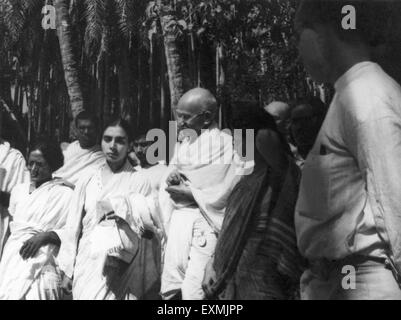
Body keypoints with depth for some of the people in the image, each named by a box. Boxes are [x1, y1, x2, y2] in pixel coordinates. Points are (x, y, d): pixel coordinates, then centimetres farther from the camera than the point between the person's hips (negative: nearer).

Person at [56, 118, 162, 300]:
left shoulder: (139, 181, 6)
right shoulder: (88, 181, 13)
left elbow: (147, 223, 1)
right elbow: (73, 226, 12)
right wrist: (67, 270, 8)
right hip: (85, 260, 1)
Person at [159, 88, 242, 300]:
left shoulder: (225, 143, -4)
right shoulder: (181, 145, 17)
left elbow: (220, 193, -12)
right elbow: (166, 188, 16)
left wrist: (187, 191, -8)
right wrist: (171, 178, -5)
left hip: (207, 224, -6)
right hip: (179, 221, 7)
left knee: (194, 290, -13)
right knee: (171, 289, 7)